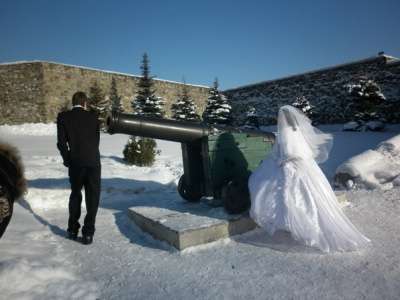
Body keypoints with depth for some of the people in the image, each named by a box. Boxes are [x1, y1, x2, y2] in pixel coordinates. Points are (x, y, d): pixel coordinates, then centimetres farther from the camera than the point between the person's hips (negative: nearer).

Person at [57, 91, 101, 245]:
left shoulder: (63, 116, 1)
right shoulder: (92, 116, 3)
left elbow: (61, 142, -3)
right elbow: (97, 140, 8)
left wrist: (68, 160, 10)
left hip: (75, 163, 1)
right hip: (93, 162, -1)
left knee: (75, 194, 20)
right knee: (92, 198, 7)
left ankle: (72, 230, 25)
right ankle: (88, 233, 5)